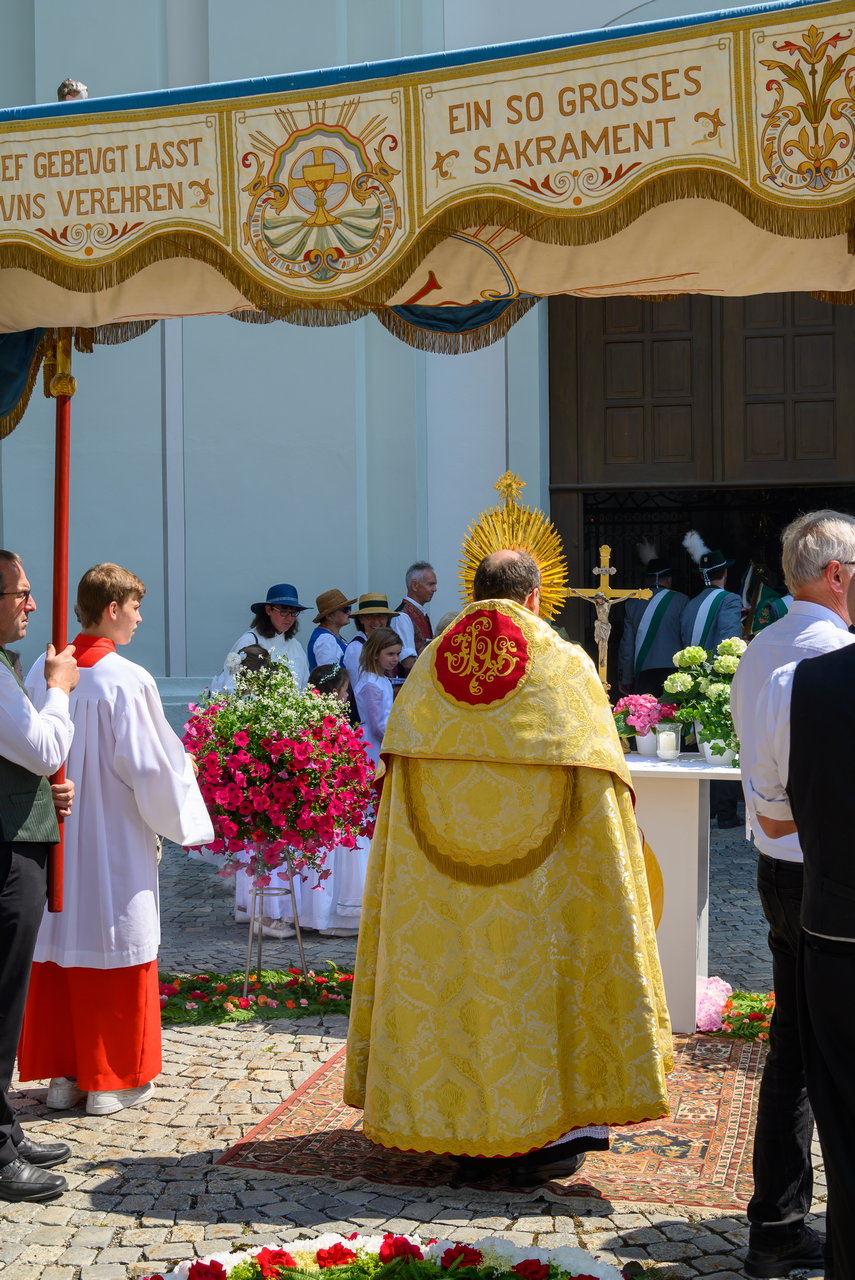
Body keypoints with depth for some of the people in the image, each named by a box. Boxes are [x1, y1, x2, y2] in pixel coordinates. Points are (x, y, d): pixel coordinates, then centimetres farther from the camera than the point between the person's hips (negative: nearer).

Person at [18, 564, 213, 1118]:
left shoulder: (45, 672, 0)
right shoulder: (127, 680, -17)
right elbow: (148, 765, -15)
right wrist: (183, 772, 5)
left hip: (54, 834, 6)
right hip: (114, 841, -5)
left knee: (59, 948, 13)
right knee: (116, 949, 5)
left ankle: (61, 1072, 21)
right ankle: (113, 1078, 13)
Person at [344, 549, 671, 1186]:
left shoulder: (429, 669, 4)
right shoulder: (566, 665, -4)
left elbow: (396, 774, 6)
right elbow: (600, 773, -2)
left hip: (441, 871, 3)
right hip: (540, 867, -3)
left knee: (453, 977, 10)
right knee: (537, 974, 7)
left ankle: (469, 1136, 17)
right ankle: (546, 1132, 11)